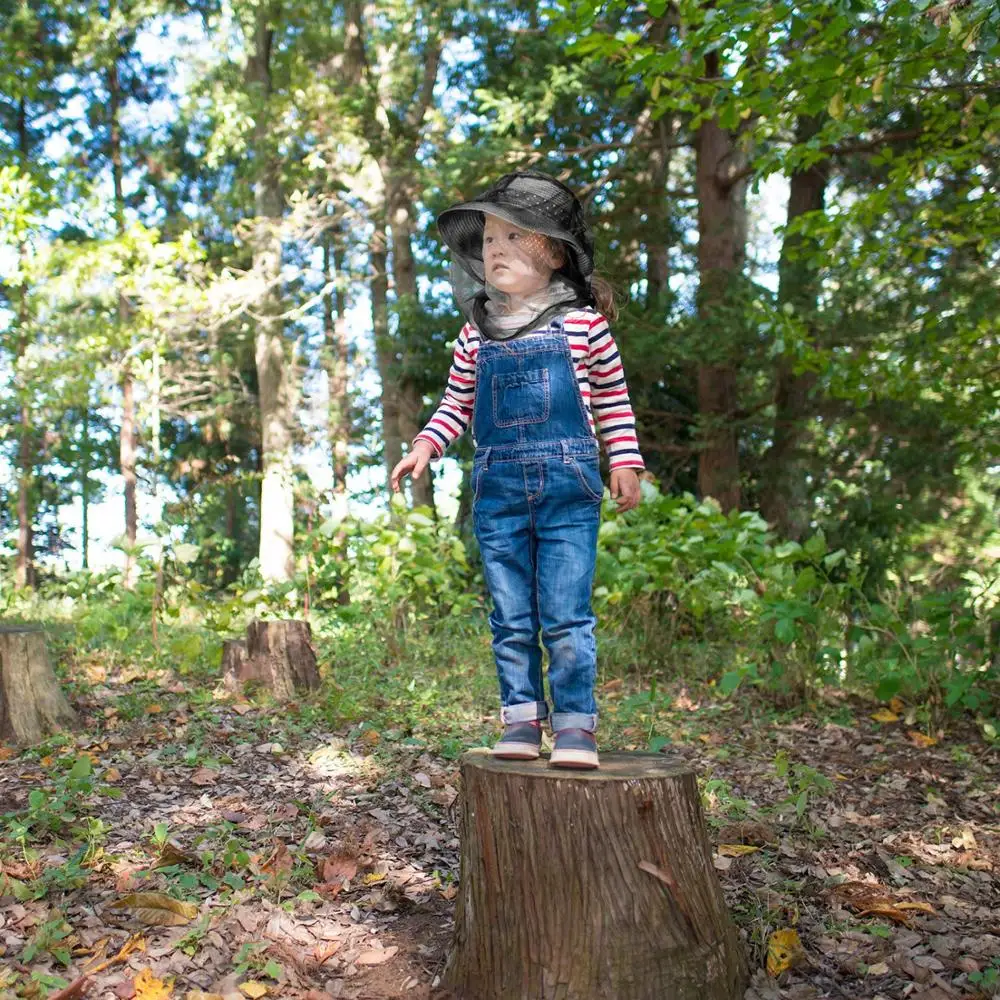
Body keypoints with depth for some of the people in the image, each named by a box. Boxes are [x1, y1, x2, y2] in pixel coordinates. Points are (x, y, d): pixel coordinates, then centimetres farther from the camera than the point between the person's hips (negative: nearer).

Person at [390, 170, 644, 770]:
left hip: (568, 487, -3)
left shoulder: (582, 323, 2)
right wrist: (426, 445, 4)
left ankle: (576, 724, 8)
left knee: (567, 616, -2)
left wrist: (625, 461, 3)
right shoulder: (476, 333, 9)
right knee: (511, 617, 8)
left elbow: (613, 400, 9)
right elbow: (457, 403, 17)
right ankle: (521, 718, 19)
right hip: (498, 489, 3)